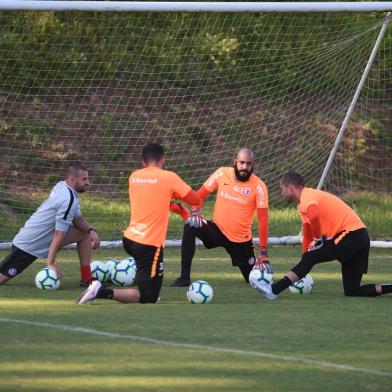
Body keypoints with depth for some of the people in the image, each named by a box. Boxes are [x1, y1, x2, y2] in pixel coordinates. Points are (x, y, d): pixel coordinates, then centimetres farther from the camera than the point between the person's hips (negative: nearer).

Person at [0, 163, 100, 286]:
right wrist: (50, 264, -25)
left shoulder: (62, 186, 1)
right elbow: (59, 235, -26)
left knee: (85, 234, 7)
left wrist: (91, 230, -5)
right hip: (29, 246, -10)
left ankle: (87, 279, 10)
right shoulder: (68, 200, -25)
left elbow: (77, 218, 13)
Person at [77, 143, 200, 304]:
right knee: (148, 298, -3)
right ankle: (103, 292, -19)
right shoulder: (168, 177, -8)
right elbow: (195, 200, -2)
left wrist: (174, 206, 19)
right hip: (149, 245, -7)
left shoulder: (134, 176, 8)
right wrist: (175, 192, 17)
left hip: (129, 239, 7)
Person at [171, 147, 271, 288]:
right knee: (190, 227, -27)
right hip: (218, 229, 1)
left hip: (241, 239, -1)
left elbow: (263, 219, -16)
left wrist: (263, 251, -19)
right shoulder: (222, 174, -8)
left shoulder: (258, 186, -15)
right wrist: (195, 212, -19)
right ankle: (184, 278, -24)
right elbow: (200, 194, 2)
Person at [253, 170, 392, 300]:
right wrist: (302, 270, 27)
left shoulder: (307, 196, -10)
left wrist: (317, 239, -17)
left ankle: (274, 290, -17)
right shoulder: (302, 205, 22)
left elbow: (314, 216, -34)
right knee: (352, 291, 7)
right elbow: (307, 237, 29)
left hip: (351, 234, -10)